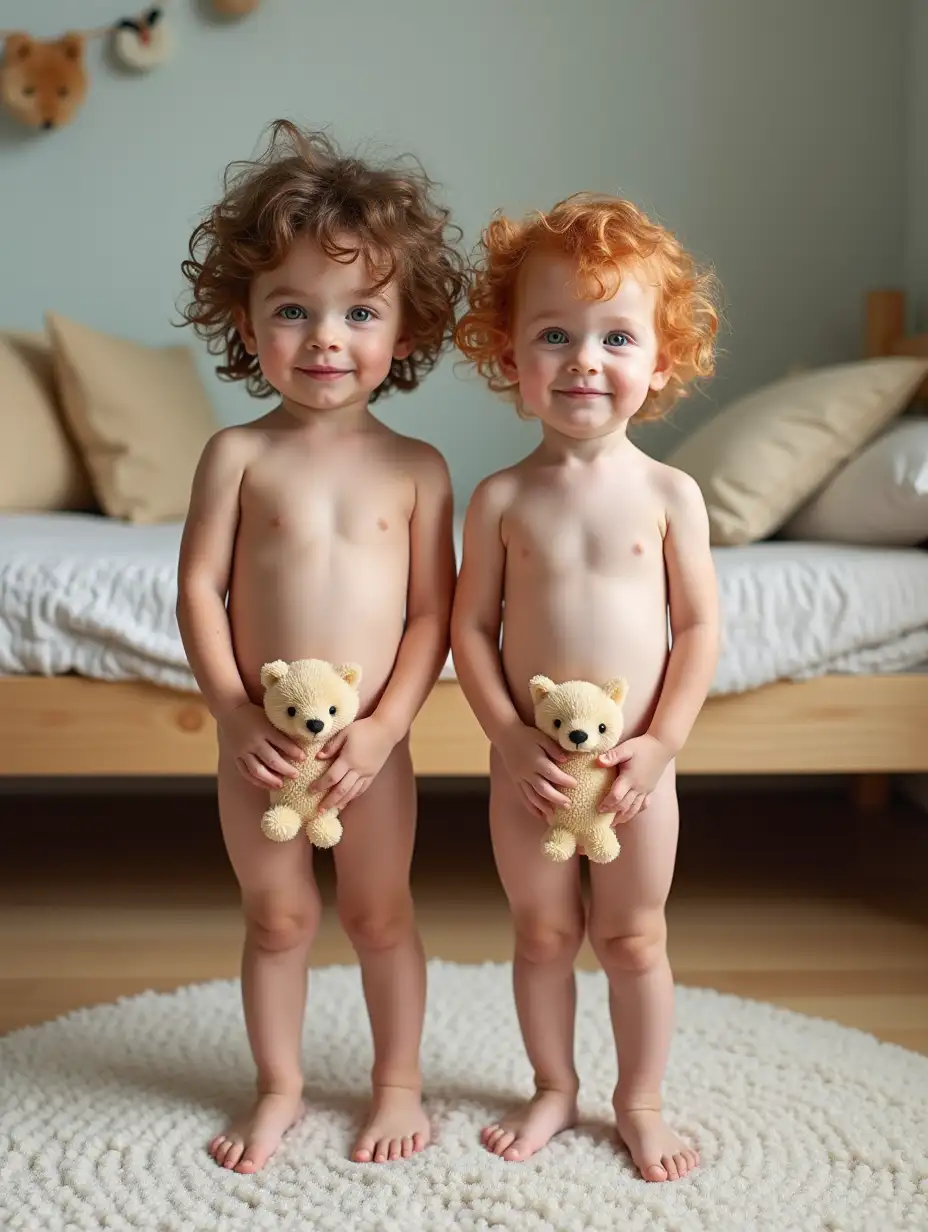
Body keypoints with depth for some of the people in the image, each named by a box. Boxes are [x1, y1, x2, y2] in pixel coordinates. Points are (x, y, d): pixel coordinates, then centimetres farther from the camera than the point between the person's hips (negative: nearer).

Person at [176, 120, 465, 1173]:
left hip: (370, 743, 0)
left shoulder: (415, 469, -5)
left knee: (379, 915, 14)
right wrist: (236, 716, -14)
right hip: (257, 742, 1)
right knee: (275, 919, 15)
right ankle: (279, 1089, 35)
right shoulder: (237, 455, -5)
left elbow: (431, 611, -6)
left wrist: (383, 727, -15)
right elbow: (200, 588, -7)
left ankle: (398, 1082, 35)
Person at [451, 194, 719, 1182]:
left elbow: (699, 627, -4)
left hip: (635, 764, -1)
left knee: (634, 940, 11)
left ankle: (639, 1100, 32)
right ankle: (553, 1091, 35)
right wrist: (512, 739, -13)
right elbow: (470, 628, -4)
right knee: (541, 933, 15)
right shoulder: (501, 498, -5)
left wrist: (662, 743, -13)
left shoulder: (669, 494, -6)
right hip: (528, 765, 1)